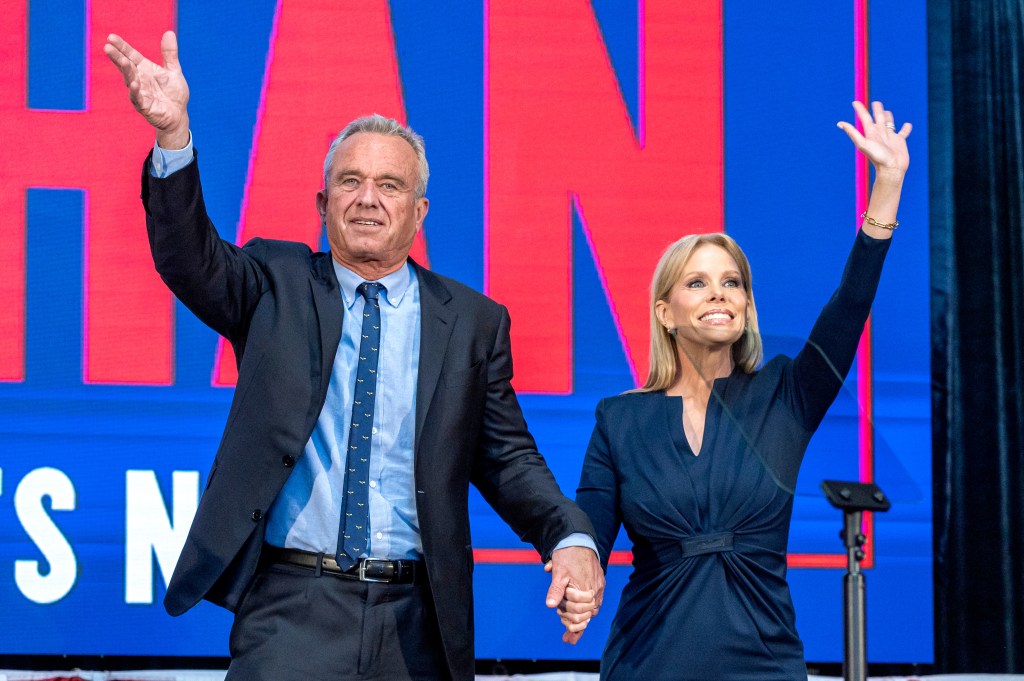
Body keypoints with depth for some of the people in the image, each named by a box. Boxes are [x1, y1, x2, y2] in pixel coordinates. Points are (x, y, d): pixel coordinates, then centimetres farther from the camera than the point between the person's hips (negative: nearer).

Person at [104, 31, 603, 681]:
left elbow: (509, 459, 9)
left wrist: (571, 539, -10)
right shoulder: (277, 285, 8)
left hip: (414, 622, 1)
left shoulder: (473, 320, 8)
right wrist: (173, 135, -26)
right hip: (292, 609, -1)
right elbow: (190, 258, -9)